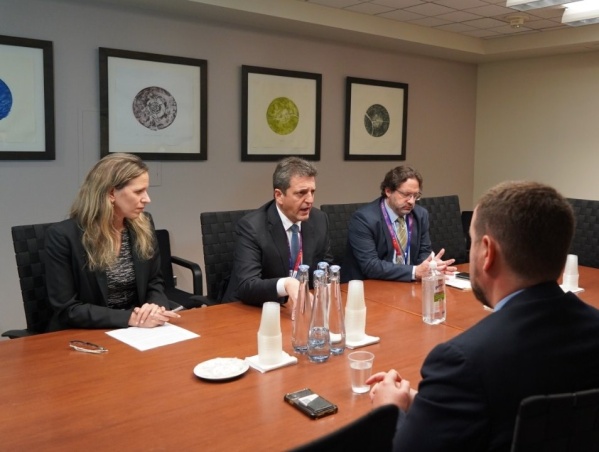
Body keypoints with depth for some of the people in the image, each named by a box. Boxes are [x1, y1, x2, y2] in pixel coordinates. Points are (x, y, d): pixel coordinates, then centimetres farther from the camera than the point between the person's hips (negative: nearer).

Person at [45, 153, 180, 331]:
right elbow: (66, 308, -13)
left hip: (137, 334, 4)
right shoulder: (63, 235, -13)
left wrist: (156, 307, -13)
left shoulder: (143, 225, 1)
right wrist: (130, 317, -22)